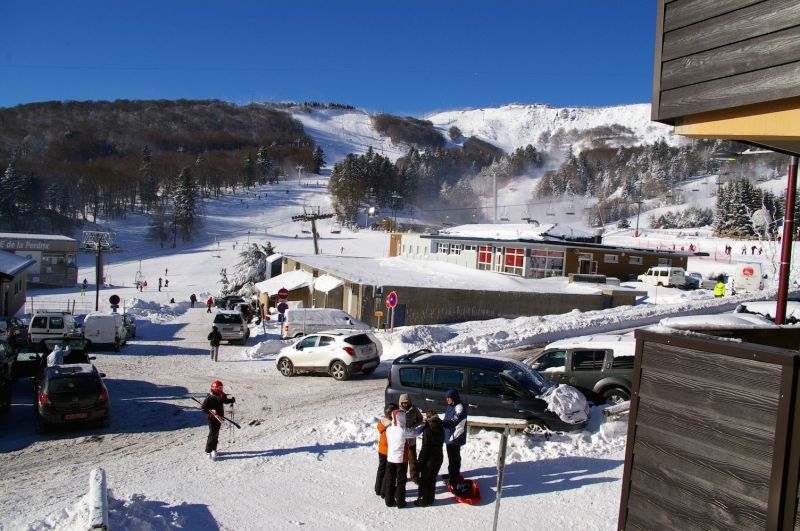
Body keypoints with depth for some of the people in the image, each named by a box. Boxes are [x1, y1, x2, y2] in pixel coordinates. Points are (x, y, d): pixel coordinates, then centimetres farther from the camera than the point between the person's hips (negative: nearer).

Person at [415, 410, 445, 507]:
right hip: (439, 457, 7)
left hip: (429, 459, -7)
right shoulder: (441, 429, 0)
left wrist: (420, 462, -11)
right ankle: (430, 499, 28)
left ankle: (423, 500, 16)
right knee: (432, 479, 19)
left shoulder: (428, 430, -21)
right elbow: (441, 443, 9)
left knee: (424, 480, 9)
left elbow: (425, 448, -19)